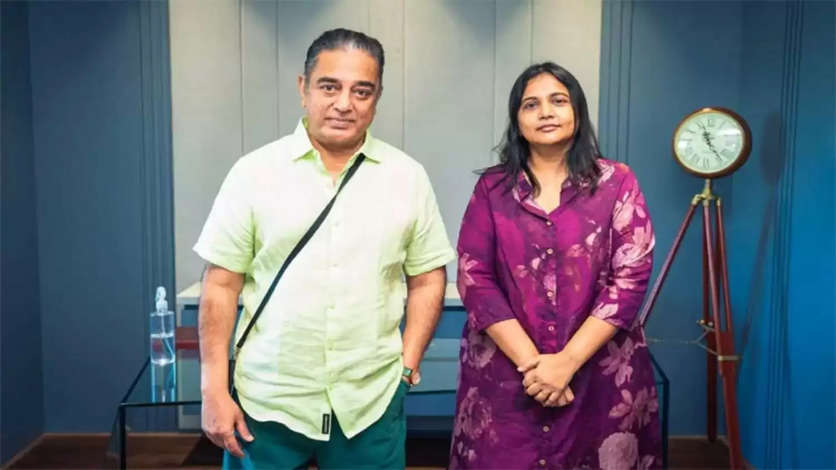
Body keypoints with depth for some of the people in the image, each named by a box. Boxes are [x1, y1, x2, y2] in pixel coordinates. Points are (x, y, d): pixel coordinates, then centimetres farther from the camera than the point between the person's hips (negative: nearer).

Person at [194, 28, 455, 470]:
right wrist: (214, 391, -5)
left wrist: (406, 366, -1)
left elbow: (427, 279, 6)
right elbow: (221, 286, -2)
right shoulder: (254, 172, -4)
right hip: (267, 402, -1)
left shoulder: (408, 177, 1)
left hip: (371, 404, 1)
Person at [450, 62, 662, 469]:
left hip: (599, 373, 0)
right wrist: (530, 361, -12)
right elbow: (474, 279, -3)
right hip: (504, 373, 1)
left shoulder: (617, 183, 1)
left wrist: (568, 361, -13)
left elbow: (631, 277, -6)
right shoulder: (492, 187, 3)